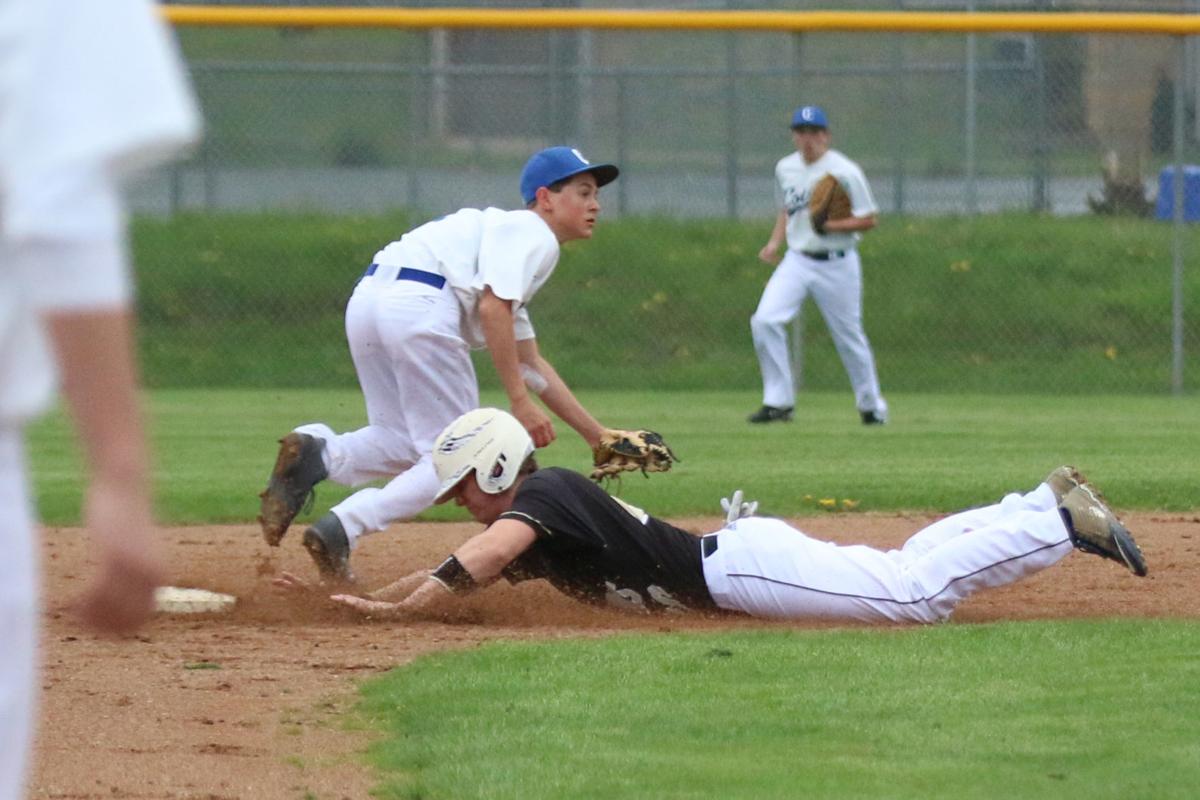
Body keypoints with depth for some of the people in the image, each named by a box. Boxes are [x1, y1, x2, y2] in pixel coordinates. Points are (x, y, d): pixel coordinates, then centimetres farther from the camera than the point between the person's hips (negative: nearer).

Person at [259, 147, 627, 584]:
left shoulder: (509, 232, 35)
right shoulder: (534, 233, 6)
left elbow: (530, 363, 37)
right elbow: (492, 307, -11)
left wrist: (595, 433, 35)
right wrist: (519, 402, -12)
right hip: (418, 302, -9)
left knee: (407, 446, 18)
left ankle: (317, 452, -8)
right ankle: (343, 528, -17)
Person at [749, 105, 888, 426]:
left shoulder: (845, 171, -11)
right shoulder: (785, 168, 7)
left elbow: (869, 220, -9)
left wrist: (832, 226, -23)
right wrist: (775, 242, 6)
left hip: (837, 264, -4)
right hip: (797, 260, 4)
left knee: (849, 336, 5)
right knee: (765, 320, -15)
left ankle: (871, 405, 26)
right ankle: (778, 402, -9)